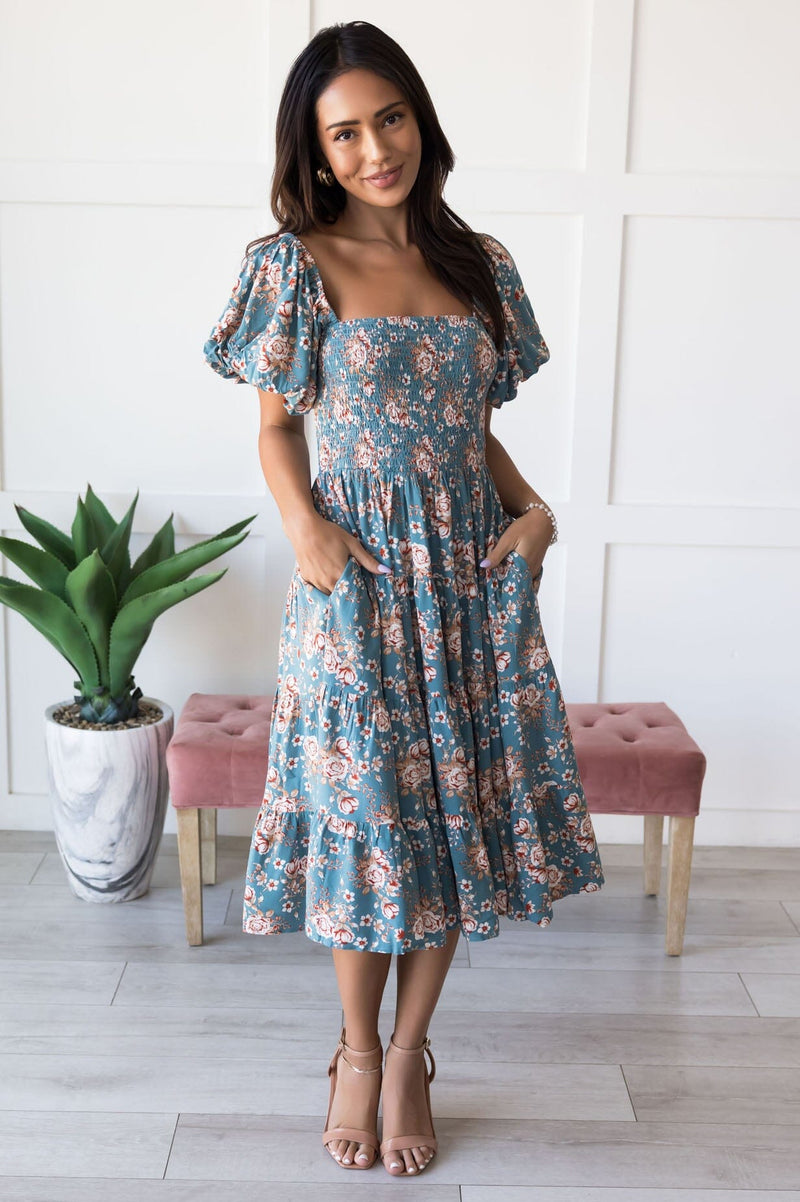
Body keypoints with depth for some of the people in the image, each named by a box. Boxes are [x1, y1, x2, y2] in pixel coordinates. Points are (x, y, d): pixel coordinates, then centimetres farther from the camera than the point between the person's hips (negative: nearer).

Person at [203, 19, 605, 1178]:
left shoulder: (481, 266, 8)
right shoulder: (296, 265, -2)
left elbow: (477, 427, 13)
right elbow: (277, 427, 1)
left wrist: (533, 506, -4)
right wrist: (304, 524, -16)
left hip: (472, 579, 4)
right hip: (356, 585, -3)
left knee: (461, 812, 7)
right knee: (366, 816, 4)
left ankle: (409, 1060, 27)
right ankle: (357, 1054, 28)